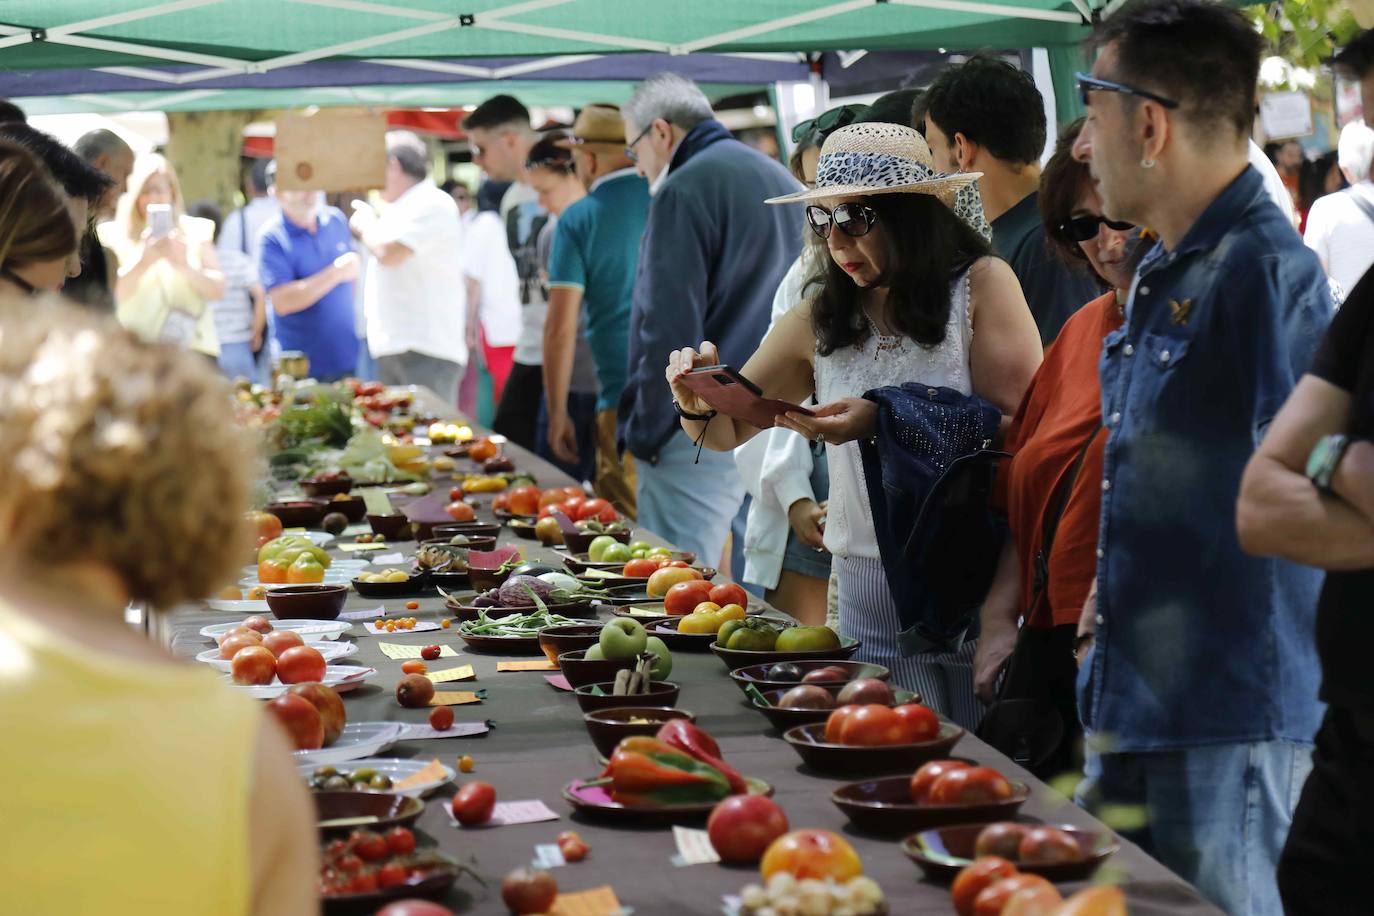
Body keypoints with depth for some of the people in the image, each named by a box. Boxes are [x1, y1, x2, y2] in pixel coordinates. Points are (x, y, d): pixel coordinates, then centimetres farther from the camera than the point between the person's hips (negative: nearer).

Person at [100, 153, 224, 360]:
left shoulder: (196, 231, 12)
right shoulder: (113, 234, 7)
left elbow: (217, 290, 4)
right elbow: (110, 296, -4)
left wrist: (184, 266, -14)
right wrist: (142, 262, -20)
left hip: (192, 347, 1)